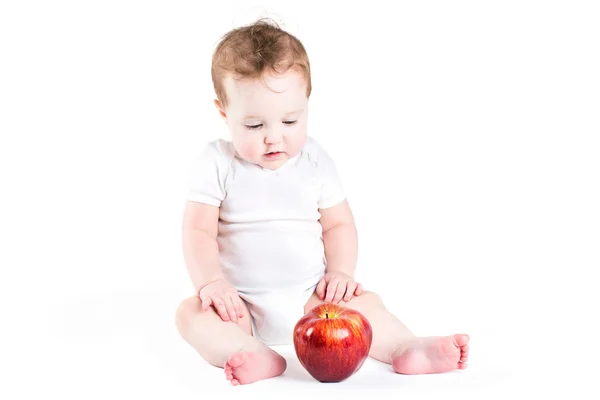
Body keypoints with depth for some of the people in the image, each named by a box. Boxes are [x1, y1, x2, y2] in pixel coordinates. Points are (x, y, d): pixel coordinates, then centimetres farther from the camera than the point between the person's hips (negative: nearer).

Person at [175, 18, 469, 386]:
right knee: (191, 313, -28)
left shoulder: (316, 161, 0)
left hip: (308, 297, 2)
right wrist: (211, 282, -23)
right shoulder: (216, 163, -7)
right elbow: (199, 230, -9)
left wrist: (341, 271, -10)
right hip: (240, 303, -2)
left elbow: (338, 224, 5)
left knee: (363, 301, -18)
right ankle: (256, 356, -49)